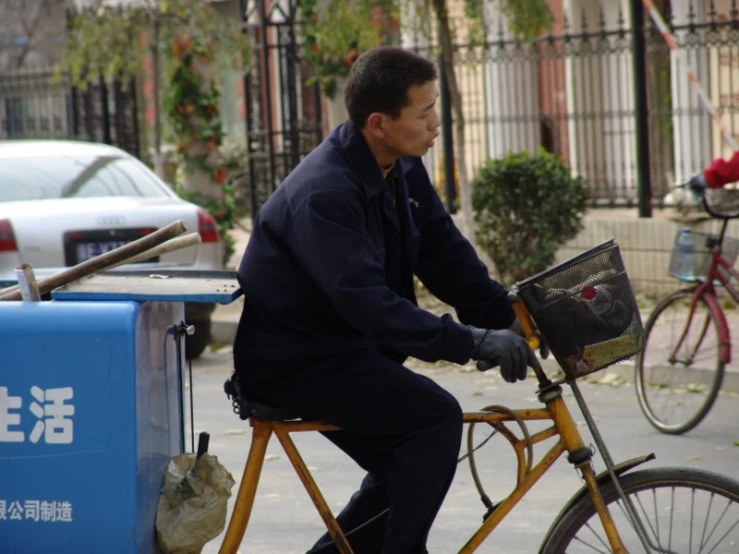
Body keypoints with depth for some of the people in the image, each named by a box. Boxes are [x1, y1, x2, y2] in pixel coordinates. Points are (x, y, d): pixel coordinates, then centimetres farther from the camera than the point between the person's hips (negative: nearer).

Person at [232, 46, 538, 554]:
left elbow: (445, 255, 3)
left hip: (344, 348, 9)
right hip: (293, 362, -9)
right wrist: (472, 343, -40)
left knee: (411, 464, 11)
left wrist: (512, 316, -11)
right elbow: (368, 302, -36)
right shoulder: (325, 192, -28)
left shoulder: (403, 170, 2)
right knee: (436, 415, -21)